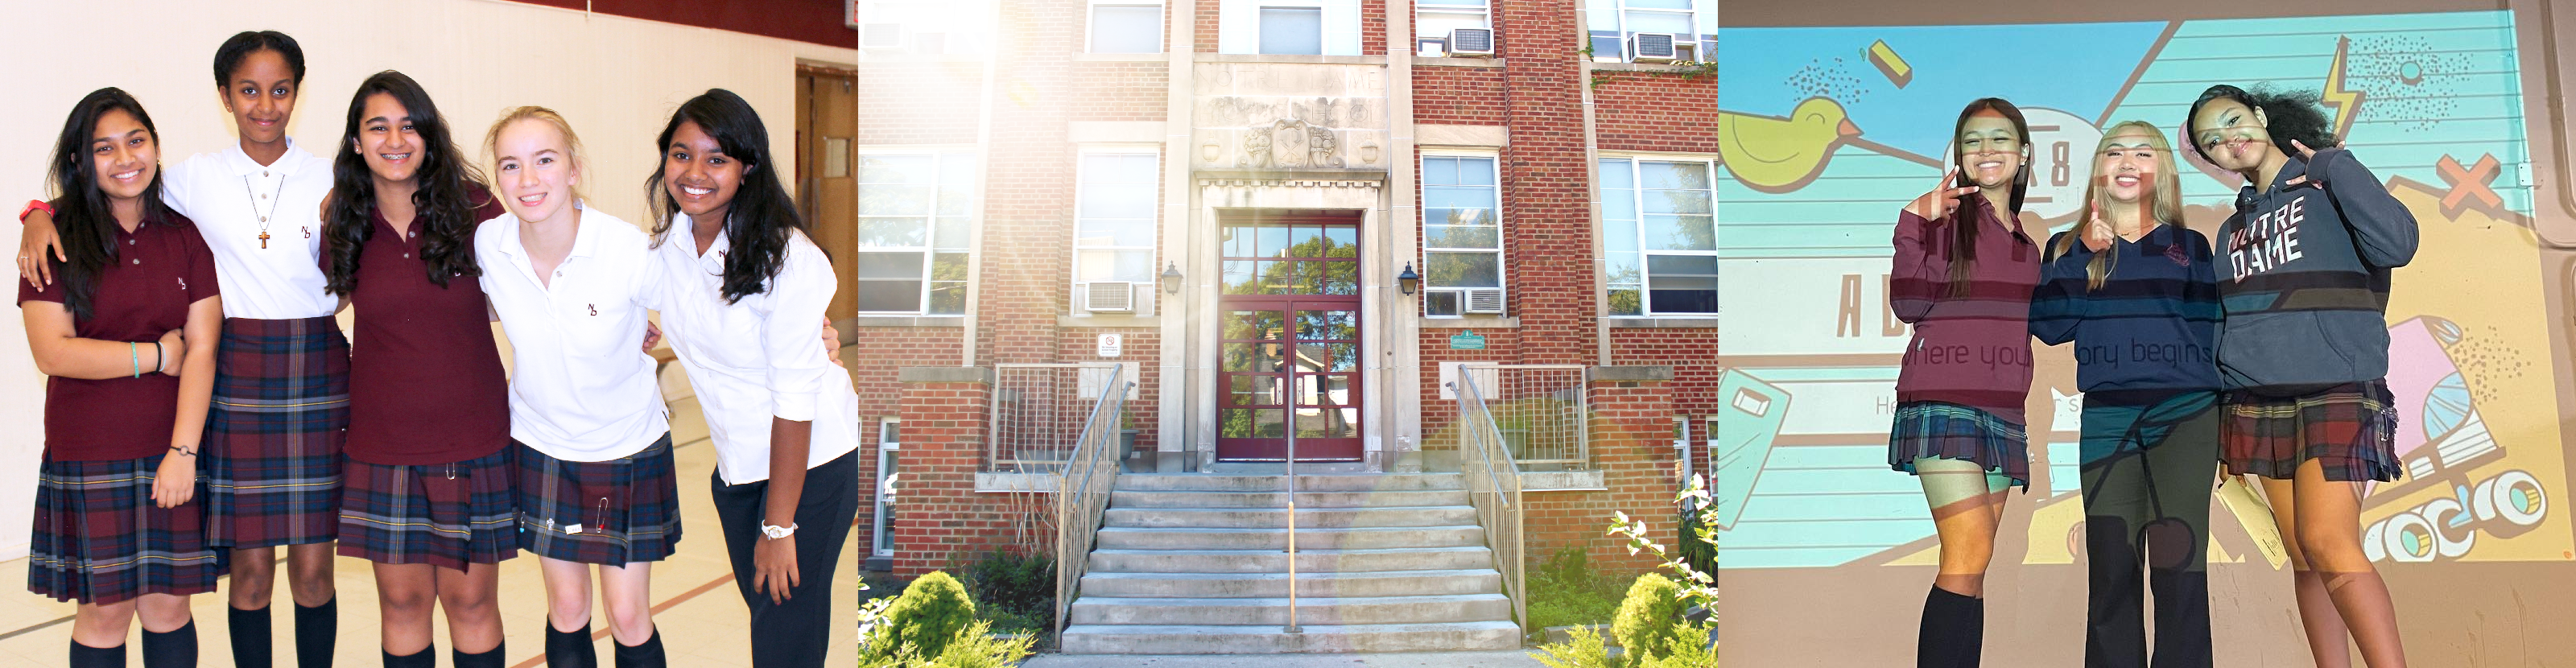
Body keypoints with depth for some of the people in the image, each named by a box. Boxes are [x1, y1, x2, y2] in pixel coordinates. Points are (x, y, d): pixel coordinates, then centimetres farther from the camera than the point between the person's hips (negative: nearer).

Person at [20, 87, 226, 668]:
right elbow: (52, 352, -9)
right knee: (105, 611, 4)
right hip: (89, 456, -1)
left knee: (168, 604, 7)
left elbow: (201, 350, -3)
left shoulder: (185, 235, 4)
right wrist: (158, 354, -7)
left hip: (175, 451, 2)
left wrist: (183, 451, -10)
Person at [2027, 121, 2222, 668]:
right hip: (2106, 421, 0)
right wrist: (2085, 251, -6)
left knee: (2179, 571, -6)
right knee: (2111, 572, 0)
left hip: (2185, 416, 0)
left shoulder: (2189, 247, 14)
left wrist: (2227, 426, 4)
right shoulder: (2070, 249, 14)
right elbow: (2048, 324, -2)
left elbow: (2214, 334, 11)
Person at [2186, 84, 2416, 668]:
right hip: (2260, 405, 5)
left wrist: (2336, 166, -10)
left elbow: (2395, 244, -17)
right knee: (2303, 557, 4)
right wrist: (2219, 409, 13)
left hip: (2337, 392, -5)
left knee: (2328, 544, -18)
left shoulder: (2327, 187, 2)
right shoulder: (2233, 228, 18)